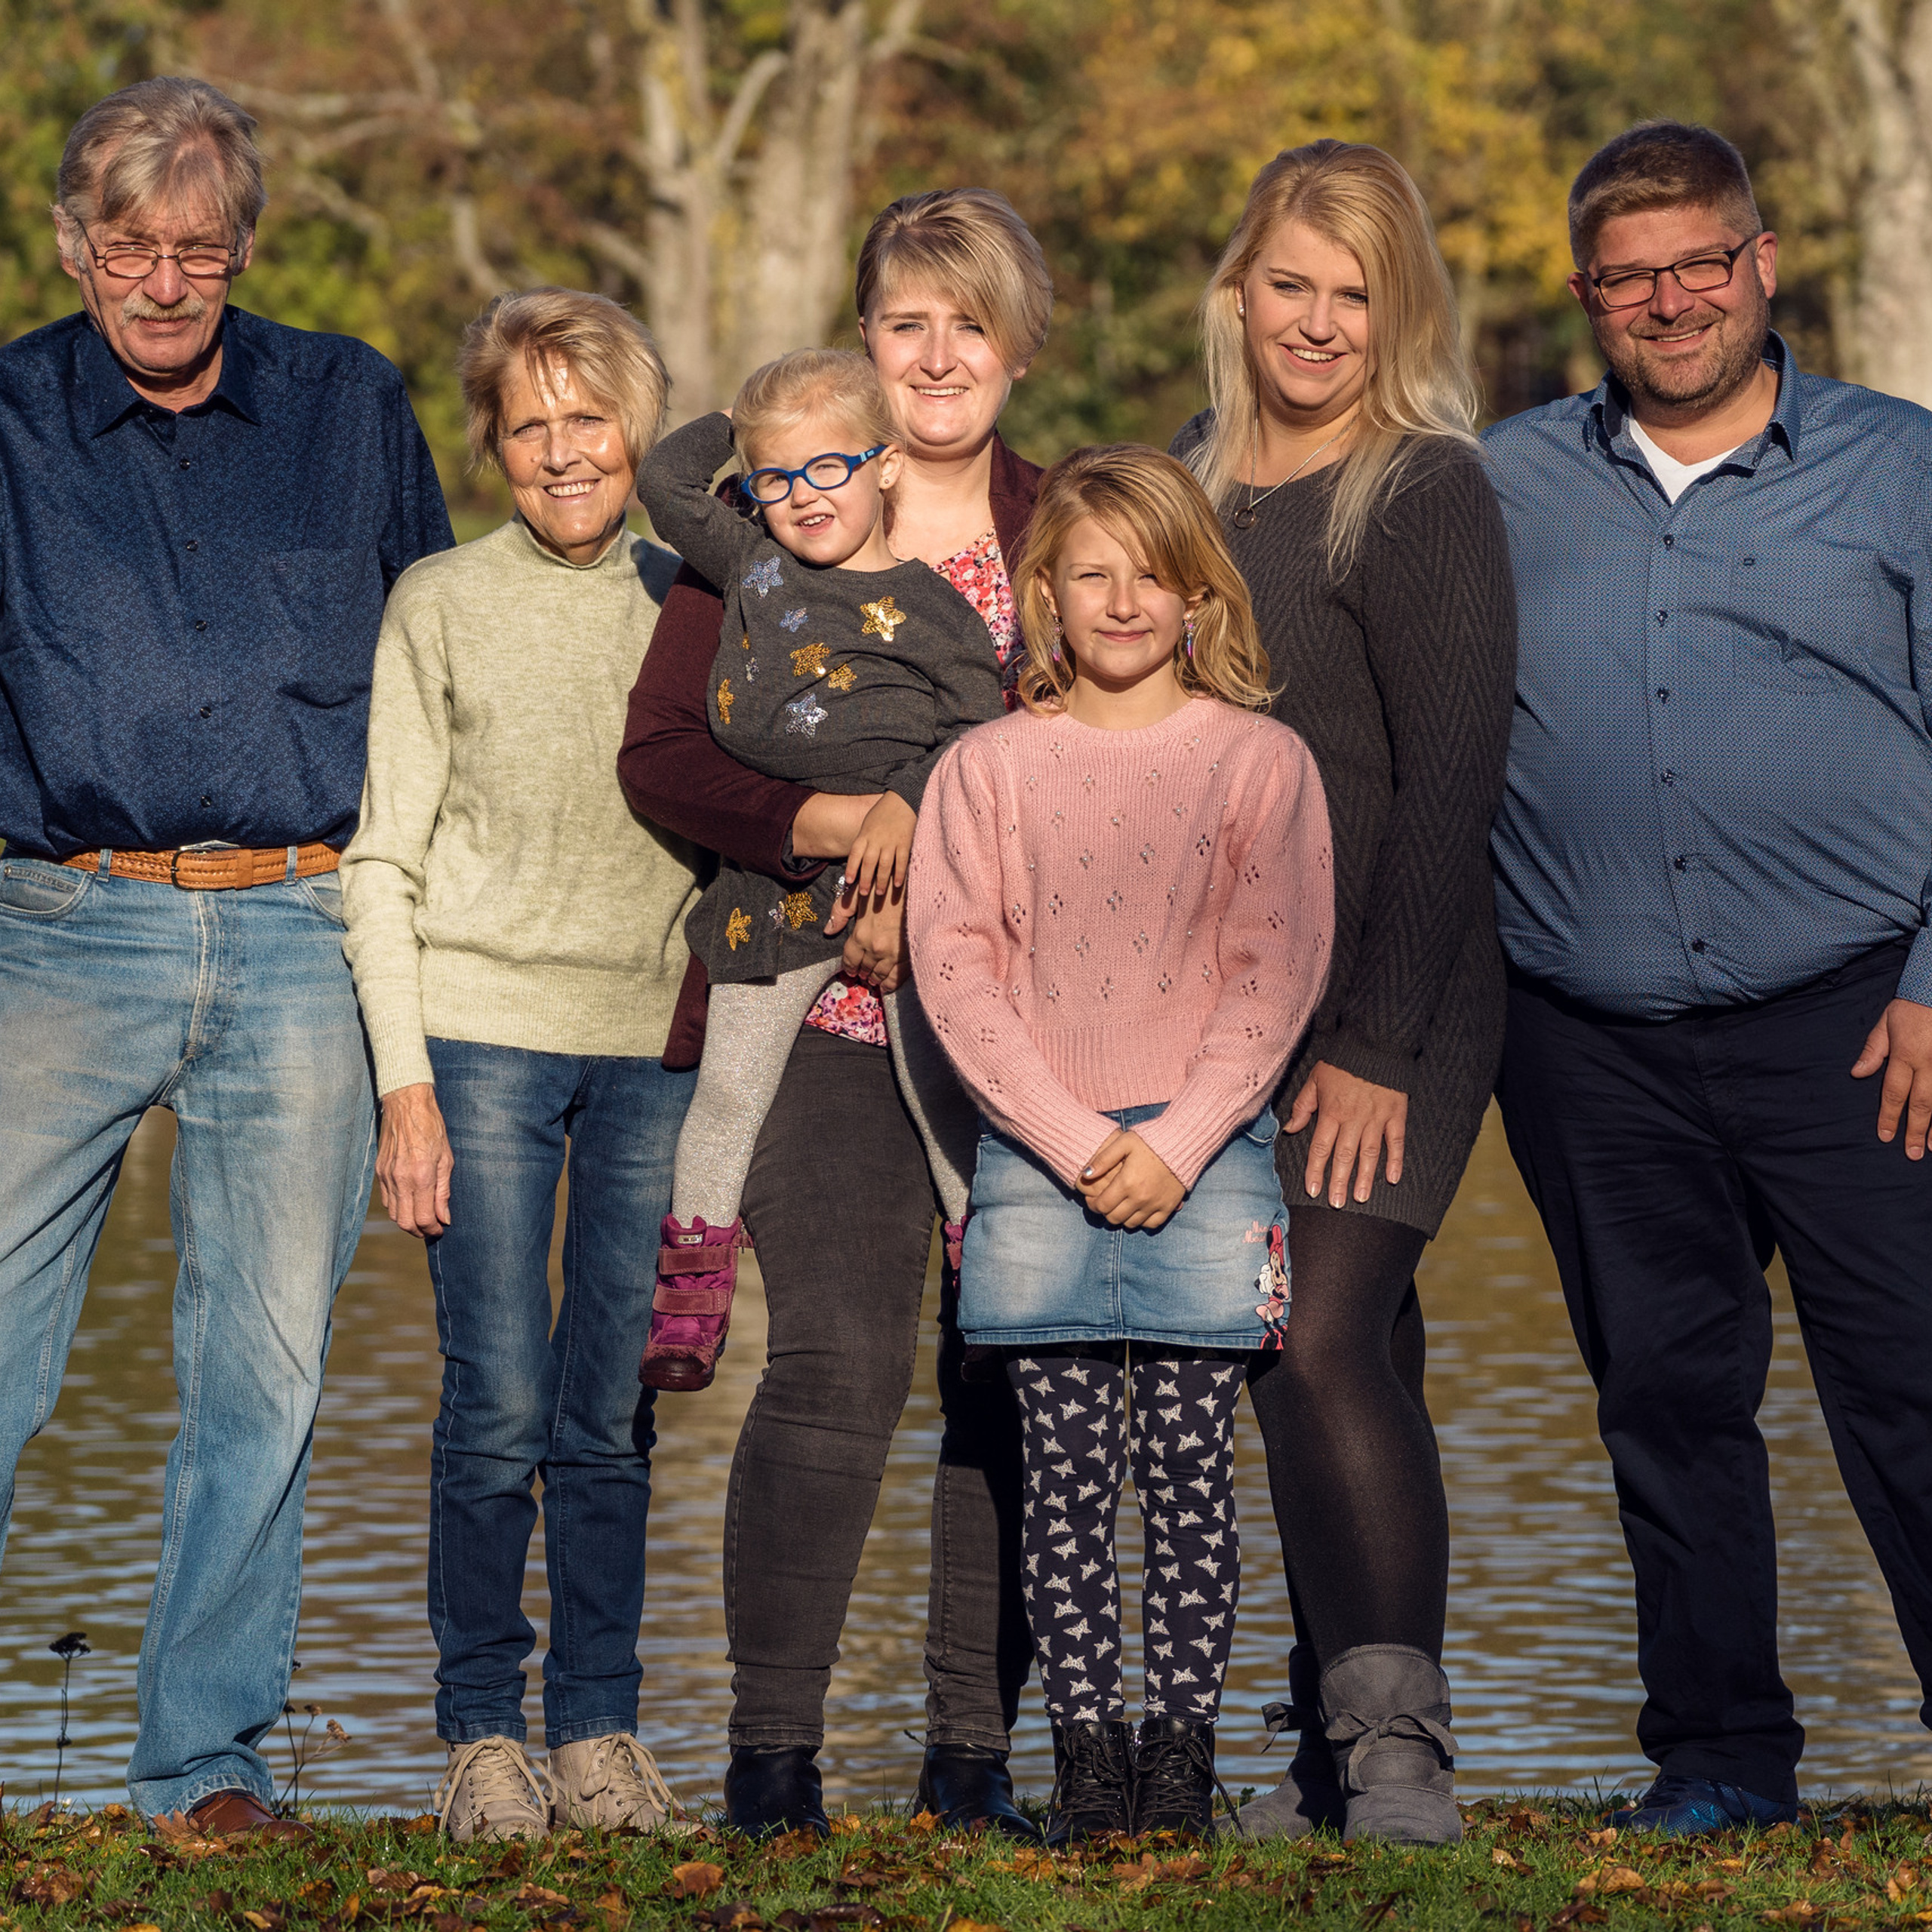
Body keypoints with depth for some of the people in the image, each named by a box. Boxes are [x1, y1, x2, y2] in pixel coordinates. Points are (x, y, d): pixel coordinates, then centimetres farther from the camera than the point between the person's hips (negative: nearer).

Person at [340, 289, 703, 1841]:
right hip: (485, 1030, -2)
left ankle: (599, 1729, 11)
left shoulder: (690, 603, 10)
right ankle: (484, 1737, 5)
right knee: (499, 1404, -5)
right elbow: (384, 863, 1)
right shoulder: (442, 606, 3)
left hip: (655, 1041, 2)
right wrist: (405, 1077, -7)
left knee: (612, 1409, 3)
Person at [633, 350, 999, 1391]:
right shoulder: (751, 562, 7)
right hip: (773, 871, 4)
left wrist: (906, 802, -21)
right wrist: (736, 427, 20)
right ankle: (688, 1295, 18)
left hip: (903, 864, -4)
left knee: (944, 1094, -2)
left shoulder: (923, 603, -6)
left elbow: (978, 724, -8)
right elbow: (665, 480, 18)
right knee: (731, 1087, 9)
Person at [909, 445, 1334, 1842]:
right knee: (1070, 1479, 1)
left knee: (1187, 1475, 0)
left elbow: (1278, 967, -1)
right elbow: (956, 966, 1)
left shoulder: (1259, 760, 4)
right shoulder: (988, 768, 7)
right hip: (1038, 1163, 1)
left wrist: (1175, 1144, -10)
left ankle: (1184, 1751, 5)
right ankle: (1087, 1748, 5)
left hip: (1205, 1159, -1)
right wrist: (1071, 1140, -9)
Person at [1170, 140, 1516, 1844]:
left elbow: (1452, 779, -13)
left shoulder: (1425, 492, -9)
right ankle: (1335, 1758, 12)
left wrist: (1377, 1043, -17)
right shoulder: (1194, 480, 12)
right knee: (1322, 1360, 8)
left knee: (1322, 1338, -19)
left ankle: (1400, 1746, -19)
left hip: (1395, 1004, -7)